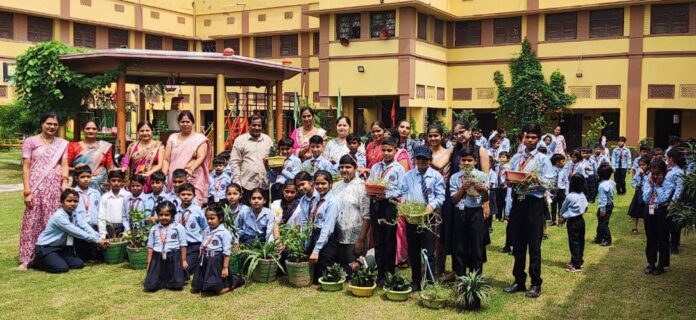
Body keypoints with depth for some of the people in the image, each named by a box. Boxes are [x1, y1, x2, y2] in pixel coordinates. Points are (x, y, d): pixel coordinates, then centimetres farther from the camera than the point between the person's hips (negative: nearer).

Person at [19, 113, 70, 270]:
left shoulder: (62, 144, 11)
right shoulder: (30, 142, 4)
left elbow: (64, 166, 7)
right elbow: (26, 167, 0)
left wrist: (65, 184, -5)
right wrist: (27, 191, -7)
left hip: (55, 187, 2)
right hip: (36, 186, -2)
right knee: (32, 221, -2)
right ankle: (26, 258, 2)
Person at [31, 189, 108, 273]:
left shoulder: (76, 215, -3)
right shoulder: (58, 216, -25)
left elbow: (86, 228, -17)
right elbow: (76, 231, -27)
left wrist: (99, 238, -32)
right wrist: (96, 240, -28)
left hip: (61, 247, 7)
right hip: (45, 247, -7)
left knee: (79, 264, -6)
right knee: (62, 268, -25)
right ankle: (38, 261, 1)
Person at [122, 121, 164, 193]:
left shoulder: (158, 145, 4)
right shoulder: (132, 146, 13)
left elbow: (160, 164, -3)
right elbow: (126, 162, 13)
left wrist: (149, 173, -17)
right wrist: (123, 168, -9)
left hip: (152, 183, -2)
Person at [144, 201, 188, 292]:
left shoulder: (179, 228, -2)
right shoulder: (154, 229, 7)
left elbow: (183, 245, 1)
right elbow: (150, 246, 10)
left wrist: (183, 260, 0)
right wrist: (149, 263, 7)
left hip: (174, 258, -2)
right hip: (158, 258, 2)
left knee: (176, 285, -4)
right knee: (151, 286, -4)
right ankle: (161, 281, 25)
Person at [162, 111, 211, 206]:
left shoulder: (200, 138, 4)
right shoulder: (172, 138, 14)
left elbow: (200, 158, -8)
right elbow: (166, 159, 11)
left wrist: (191, 169, -25)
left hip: (193, 179, -3)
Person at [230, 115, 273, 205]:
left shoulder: (267, 139, 12)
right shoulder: (240, 140, 1)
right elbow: (235, 162, -2)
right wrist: (237, 183, -7)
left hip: (265, 184, 3)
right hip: (247, 185, -3)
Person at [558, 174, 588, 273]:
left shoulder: (569, 197, -18)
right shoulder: (583, 196, 1)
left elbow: (563, 208, -5)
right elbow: (585, 208, 10)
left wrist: (562, 217, 16)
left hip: (572, 222, -7)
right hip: (581, 220, 7)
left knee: (574, 243, -3)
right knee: (580, 241, 15)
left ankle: (576, 265, -2)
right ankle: (579, 261, 27)